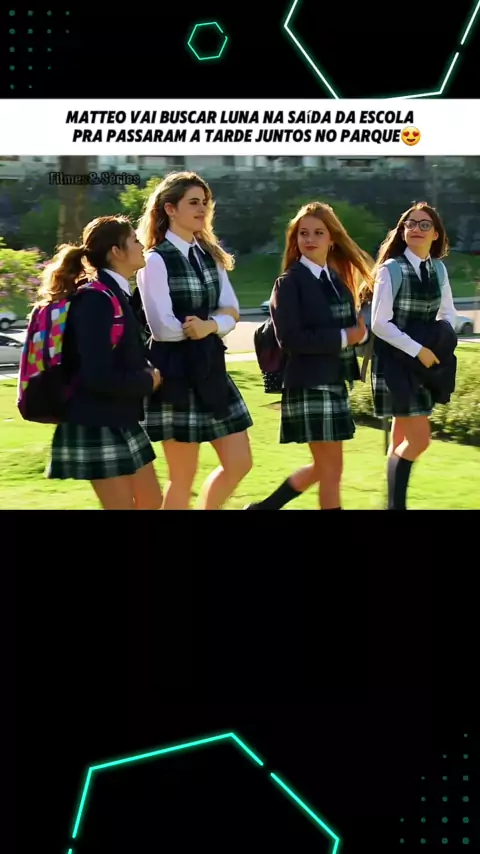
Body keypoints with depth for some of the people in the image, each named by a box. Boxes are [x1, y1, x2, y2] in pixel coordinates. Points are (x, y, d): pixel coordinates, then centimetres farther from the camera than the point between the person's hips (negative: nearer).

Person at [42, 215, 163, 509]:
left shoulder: (116, 295, 10)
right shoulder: (96, 299, -19)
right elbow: (97, 375, -26)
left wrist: (148, 371, -2)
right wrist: (148, 380, -12)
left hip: (121, 423, 10)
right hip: (97, 428, -10)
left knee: (152, 503, 15)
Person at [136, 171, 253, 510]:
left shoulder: (210, 254, 11)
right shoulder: (156, 260, -11)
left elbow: (232, 313, 5)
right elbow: (163, 328, -18)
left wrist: (209, 326, -17)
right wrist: (216, 318, -6)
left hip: (212, 369, 7)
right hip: (176, 373, -7)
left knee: (239, 462, 8)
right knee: (183, 477, 1)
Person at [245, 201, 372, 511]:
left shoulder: (338, 280, 13)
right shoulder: (290, 282, -9)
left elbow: (350, 327, 14)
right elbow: (290, 338, -19)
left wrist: (360, 332, -8)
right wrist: (343, 337, -18)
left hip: (336, 383, 8)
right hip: (309, 386, -8)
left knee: (325, 467, 16)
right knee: (332, 468, -2)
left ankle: (265, 506, 29)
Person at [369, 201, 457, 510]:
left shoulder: (438, 268, 5)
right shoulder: (391, 269, -13)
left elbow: (448, 312, 19)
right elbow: (380, 324, -16)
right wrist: (418, 350, -18)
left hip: (423, 362, 6)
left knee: (402, 440, 12)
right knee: (419, 439, -9)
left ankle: (396, 503, 20)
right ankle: (396, 504, 5)